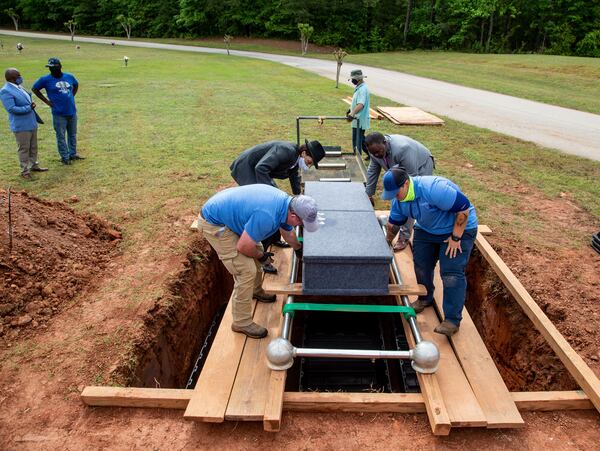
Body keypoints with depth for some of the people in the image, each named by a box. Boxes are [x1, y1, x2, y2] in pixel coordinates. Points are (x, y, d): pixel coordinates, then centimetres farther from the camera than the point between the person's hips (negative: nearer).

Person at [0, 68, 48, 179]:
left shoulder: (19, 87, 10)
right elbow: (11, 108, -21)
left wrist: (31, 104, 2)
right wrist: (29, 107, -17)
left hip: (32, 123, 8)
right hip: (21, 126, -8)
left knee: (33, 147, 17)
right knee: (24, 149, 1)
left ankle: (34, 165, 31)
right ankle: (25, 170, 11)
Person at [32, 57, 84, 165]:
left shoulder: (69, 77, 3)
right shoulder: (45, 79, -6)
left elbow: (76, 85, 24)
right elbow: (34, 89, 5)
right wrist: (46, 101, 0)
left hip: (72, 112, 4)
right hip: (59, 114, -4)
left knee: (73, 135, 15)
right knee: (61, 136, 3)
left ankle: (73, 153, 28)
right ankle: (65, 157, 12)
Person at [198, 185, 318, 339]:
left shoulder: (286, 202, -5)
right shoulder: (267, 217, -35)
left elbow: (288, 232, 17)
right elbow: (243, 247, -25)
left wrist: (300, 251, 33)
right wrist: (261, 256, -4)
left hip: (226, 210, 9)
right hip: (213, 223, -9)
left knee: (256, 253, 21)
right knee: (247, 271, -10)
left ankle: (256, 291, 46)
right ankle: (241, 323, 6)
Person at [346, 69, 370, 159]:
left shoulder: (363, 89, -20)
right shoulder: (359, 87, 11)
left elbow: (360, 105, -33)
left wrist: (352, 114, -43)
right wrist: (350, 110, 31)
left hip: (360, 120, -10)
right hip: (358, 119, 10)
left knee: (357, 141, -4)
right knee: (361, 138, 20)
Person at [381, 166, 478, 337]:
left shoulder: (433, 188, -36)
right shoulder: (399, 198, -9)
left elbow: (464, 208, -31)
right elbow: (393, 224, 7)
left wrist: (455, 237, -25)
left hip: (459, 229, -7)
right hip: (427, 230, 7)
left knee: (452, 273, -13)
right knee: (421, 265, 7)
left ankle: (452, 320, -7)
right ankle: (425, 299, 33)